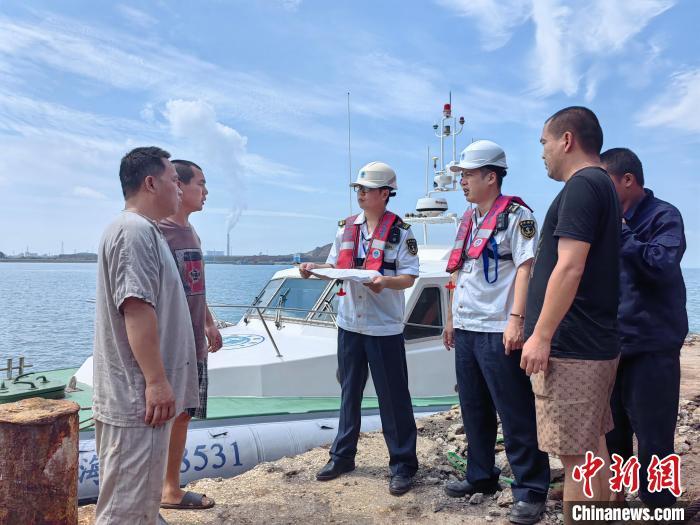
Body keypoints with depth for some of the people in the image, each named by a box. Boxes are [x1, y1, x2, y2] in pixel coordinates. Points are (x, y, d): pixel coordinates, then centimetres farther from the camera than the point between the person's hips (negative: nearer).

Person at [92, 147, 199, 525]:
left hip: (140, 392, 11)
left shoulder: (144, 230, 18)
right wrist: (157, 381, -24)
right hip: (137, 395, -11)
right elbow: (137, 308, -24)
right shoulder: (135, 231, -16)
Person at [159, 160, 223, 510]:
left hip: (194, 344, 9)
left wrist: (209, 323, 20)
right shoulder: (157, 230, -15)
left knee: (182, 415, 16)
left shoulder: (191, 232, 13)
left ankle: (171, 489, 29)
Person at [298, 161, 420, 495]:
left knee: (393, 398, 2)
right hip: (349, 324, 5)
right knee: (349, 392, 16)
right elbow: (334, 268, 15)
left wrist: (385, 282, -28)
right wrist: (313, 269, -5)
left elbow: (409, 277, -9)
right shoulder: (346, 228, 11)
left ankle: (402, 465, 15)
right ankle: (342, 456, 29)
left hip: (385, 328, -5)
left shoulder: (400, 232, -6)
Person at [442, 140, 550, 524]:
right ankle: (481, 477, 30)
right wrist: (451, 318, 19)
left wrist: (516, 319, -23)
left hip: (498, 332, -8)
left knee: (516, 414, 0)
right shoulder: (468, 221, 17)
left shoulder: (516, 215, -7)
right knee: (474, 410, 16)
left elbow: (526, 268, -15)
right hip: (466, 330, 8)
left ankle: (530, 490, 11)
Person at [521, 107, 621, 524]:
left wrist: (541, 336, -20)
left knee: (576, 455, -3)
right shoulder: (602, 186, 18)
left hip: (572, 348, -10)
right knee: (591, 446, 18)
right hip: (596, 342, 10)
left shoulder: (581, 185, -13)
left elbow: (569, 267, -23)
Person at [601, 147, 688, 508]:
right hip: (612, 345, 7)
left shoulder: (663, 216, -9)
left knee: (653, 439, 2)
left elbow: (662, 266, -25)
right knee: (611, 431, 18)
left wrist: (619, 233, -23)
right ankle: (614, 495, 36)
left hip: (651, 347, -7)